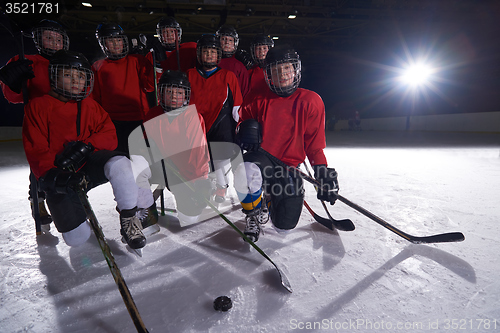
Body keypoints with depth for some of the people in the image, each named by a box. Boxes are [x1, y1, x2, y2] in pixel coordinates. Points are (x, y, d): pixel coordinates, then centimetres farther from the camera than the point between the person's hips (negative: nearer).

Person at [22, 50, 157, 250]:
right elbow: (35, 150, -5)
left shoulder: (91, 106, 12)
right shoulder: (38, 106, 2)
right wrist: (50, 175, -22)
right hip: (59, 175, -1)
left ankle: (129, 218, -20)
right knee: (77, 239, -9)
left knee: (118, 164, -37)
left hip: (91, 163, 2)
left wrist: (86, 146, -19)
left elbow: (109, 137, 0)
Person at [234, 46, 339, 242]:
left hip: (290, 166, 1)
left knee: (284, 226, -1)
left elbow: (315, 143, 1)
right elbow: (243, 117, 16)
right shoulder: (261, 101, 2)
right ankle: (254, 213, -3)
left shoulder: (311, 101, -1)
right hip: (261, 158, 0)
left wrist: (323, 173, -5)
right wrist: (245, 129, -9)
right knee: (246, 173, -38)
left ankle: (270, 197, 33)